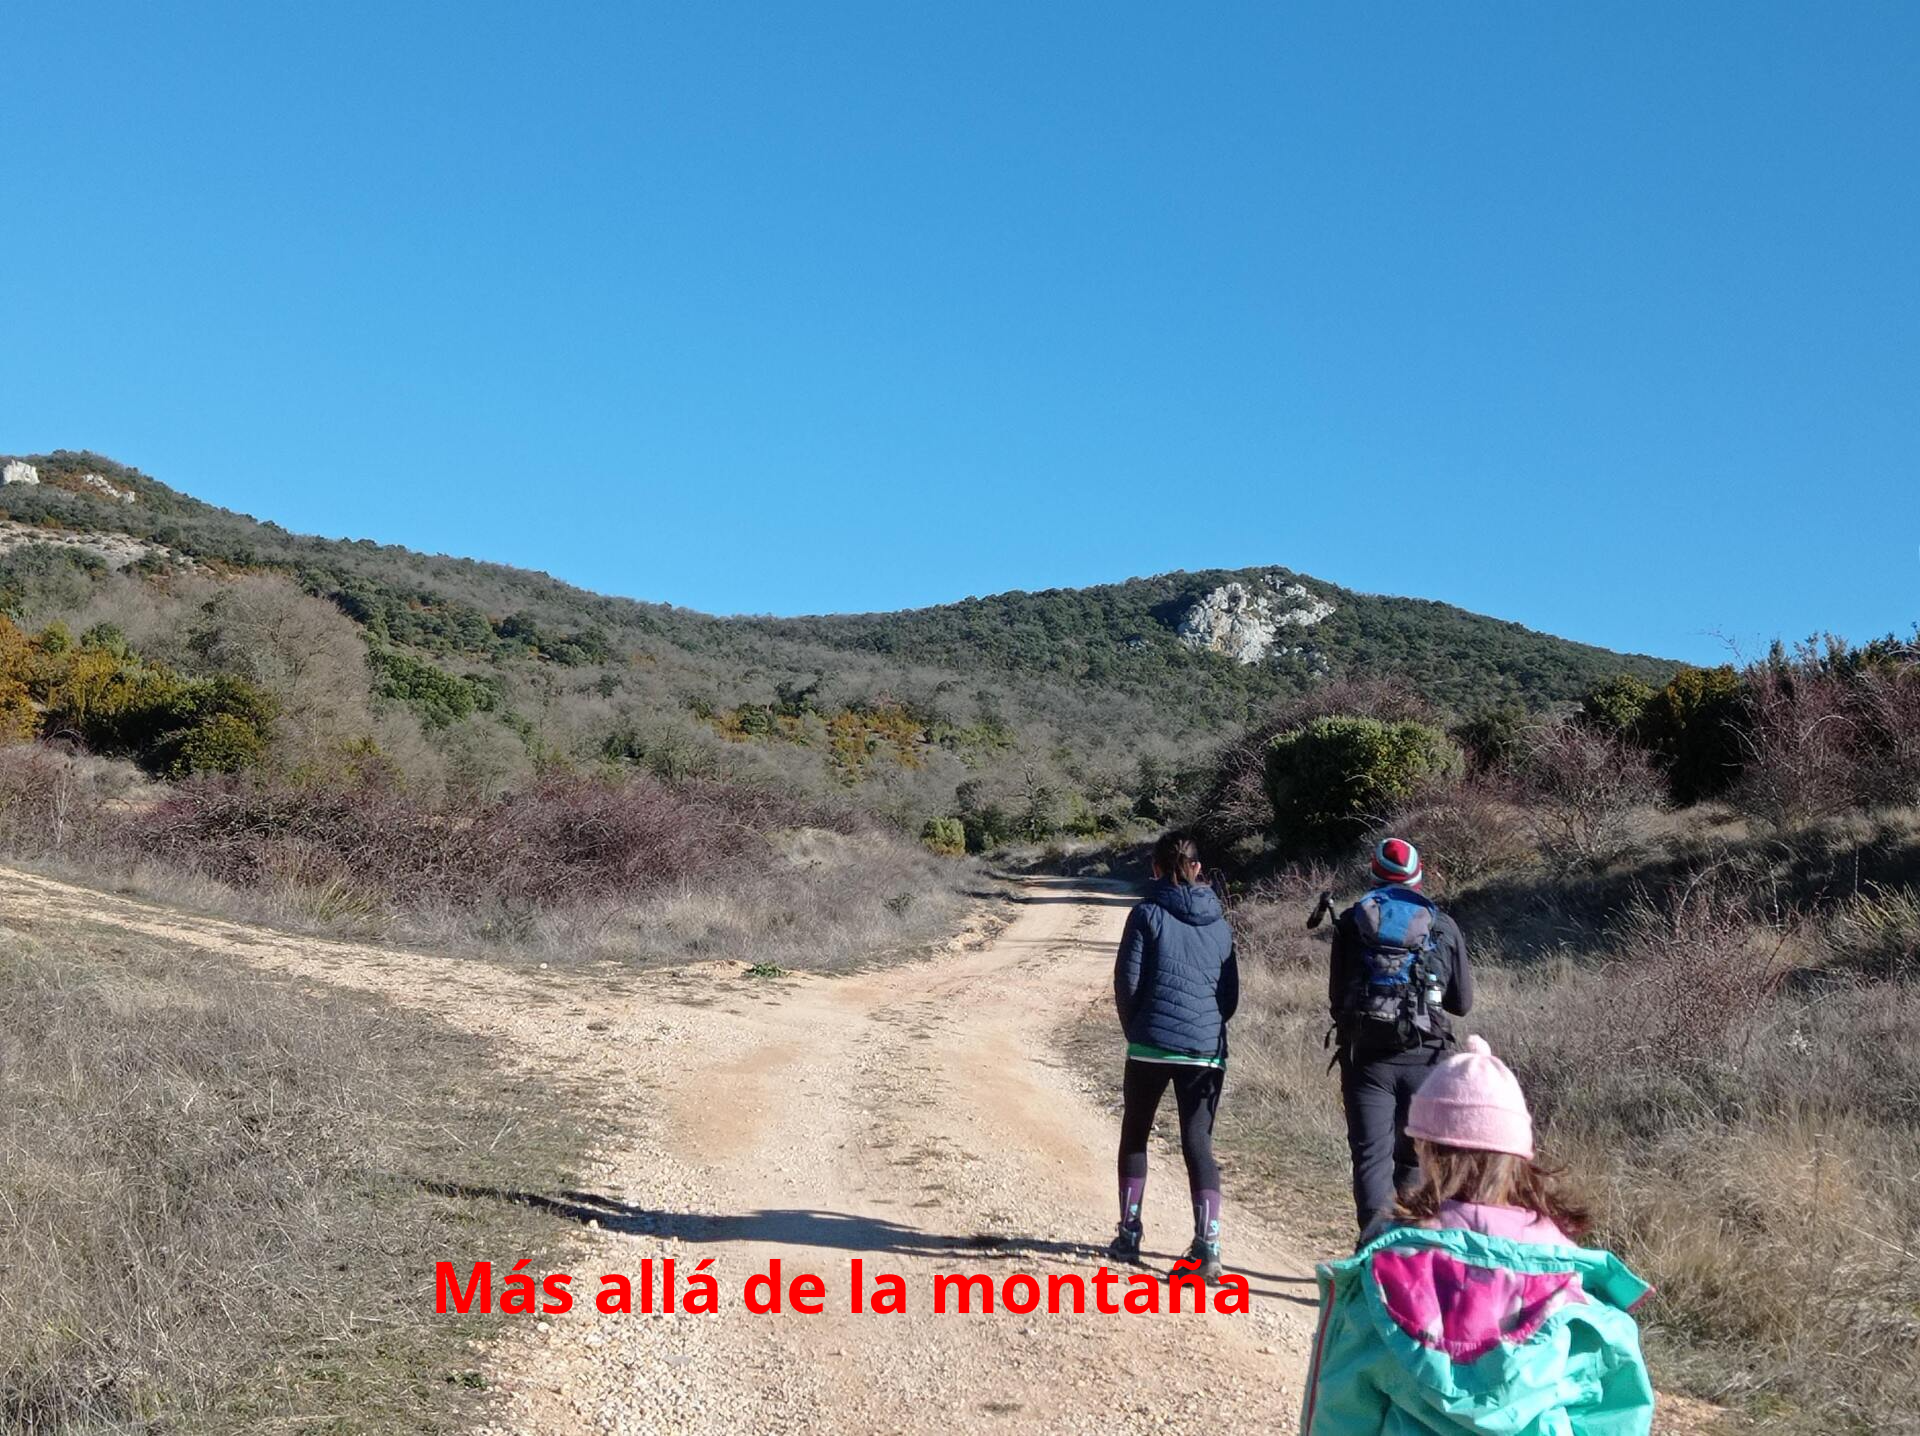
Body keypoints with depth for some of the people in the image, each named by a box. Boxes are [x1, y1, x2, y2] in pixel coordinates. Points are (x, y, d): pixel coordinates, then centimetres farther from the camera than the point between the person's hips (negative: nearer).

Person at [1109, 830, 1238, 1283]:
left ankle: (1129, 1235, 18)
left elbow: (1127, 980, -5)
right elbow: (1231, 991, 12)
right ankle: (1207, 1247, -7)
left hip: (1151, 1044, -3)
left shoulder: (1148, 914, -2)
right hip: (1207, 1050, 3)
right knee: (1198, 1142, 5)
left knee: (1135, 1134, 15)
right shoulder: (1218, 921, 10)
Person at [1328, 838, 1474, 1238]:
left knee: (1372, 1156, -3)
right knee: (1414, 1159, 14)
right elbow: (1463, 1003, 10)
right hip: (1424, 1059, 1)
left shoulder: (1352, 922, 5)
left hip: (1367, 1058, -1)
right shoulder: (1444, 926, 5)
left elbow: (1336, 999, 6)